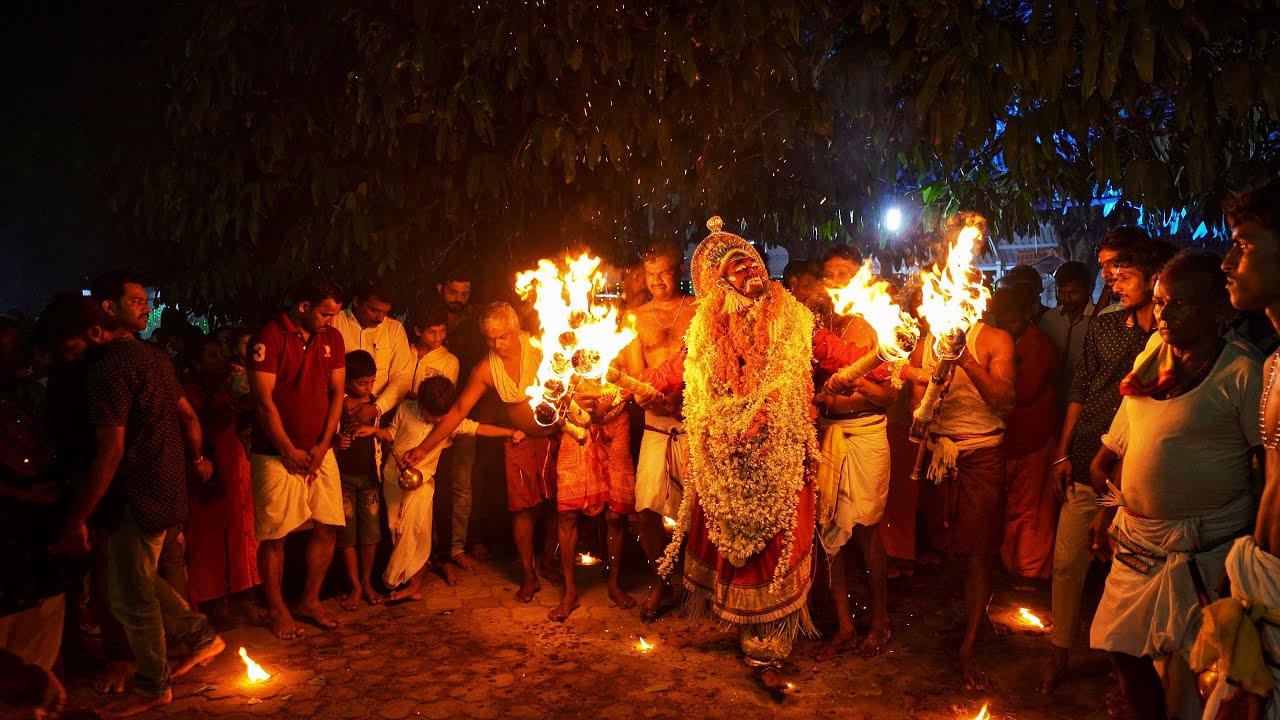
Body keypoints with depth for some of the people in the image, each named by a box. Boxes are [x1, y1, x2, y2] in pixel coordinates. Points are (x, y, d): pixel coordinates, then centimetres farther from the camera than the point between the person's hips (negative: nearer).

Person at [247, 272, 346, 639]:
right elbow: (263, 400, -13)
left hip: (319, 452, 5)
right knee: (274, 535, 3)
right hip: (276, 454, -5)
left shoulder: (332, 338, 7)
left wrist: (322, 446, -3)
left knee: (327, 527, 5)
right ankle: (277, 608, 21)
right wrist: (290, 452, -10)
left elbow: (336, 393, 7)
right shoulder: (269, 337, -11)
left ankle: (310, 600, 23)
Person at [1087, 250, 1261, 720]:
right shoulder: (1153, 354, 7)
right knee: (1123, 648, 15)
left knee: (1190, 669, 5)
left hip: (1203, 551, -6)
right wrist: (1110, 510, 12)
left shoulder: (1244, 372, -12)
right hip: (1137, 540, 6)